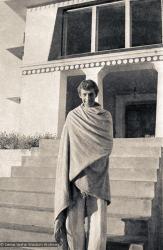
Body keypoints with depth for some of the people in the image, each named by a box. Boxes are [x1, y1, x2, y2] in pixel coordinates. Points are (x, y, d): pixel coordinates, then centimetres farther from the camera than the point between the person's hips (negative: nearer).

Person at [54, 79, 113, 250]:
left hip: (97, 179, 0)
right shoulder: (72, 117, 7)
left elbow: (107, 146, -1)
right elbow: (66, 147, 1)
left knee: (98, 225, -8)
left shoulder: (106, 117, 9)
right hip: (75, 177, 0)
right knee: (74, 222, -1)